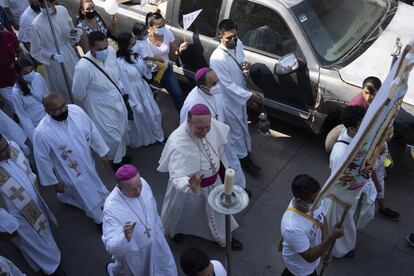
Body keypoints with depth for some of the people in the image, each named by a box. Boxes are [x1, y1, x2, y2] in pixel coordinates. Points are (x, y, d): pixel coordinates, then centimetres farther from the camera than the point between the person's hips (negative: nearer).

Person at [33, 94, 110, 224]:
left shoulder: (76, 110, -21)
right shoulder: (41, 132, -32)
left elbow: (92, 130, -5)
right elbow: (42, 160, -18)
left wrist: (102, 152, 4)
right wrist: (54, 182, -8)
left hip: (87, 160, 5)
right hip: (71, 172, -5)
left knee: (93, 185, 32)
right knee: (89, 197, 15)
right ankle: (101, 219, 45)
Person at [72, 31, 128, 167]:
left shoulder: (110, 51, -17)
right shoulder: (83, 67, -34)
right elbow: (78, 92, -18)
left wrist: (118, 89, 12)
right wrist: (93, 99, -2)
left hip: (117, 99, 6)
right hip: (101, 107, -6)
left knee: (122, 129, 25)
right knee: (112, 136, 7)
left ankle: (121, 153, 53)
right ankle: (115, 160, 39)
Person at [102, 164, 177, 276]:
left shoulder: (142, 183, -20)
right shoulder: (112, 208, -37)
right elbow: (111, 246, -39)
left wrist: (158, 226, 15)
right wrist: (125, 237, -59)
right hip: (133, 252, -4)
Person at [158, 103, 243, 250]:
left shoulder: (212, 124, -23)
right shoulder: (177, 143, -41)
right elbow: (177, 177, -45)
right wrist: (191, 186, -65)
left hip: (214, 181, 4)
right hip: (189, 186, -4)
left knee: (217, 209, 27)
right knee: (184, 213, 26)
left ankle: (223, 237, 56)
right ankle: (174, 230, 61)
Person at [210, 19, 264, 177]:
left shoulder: (238, 44, -9)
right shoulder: (217, 58, -32)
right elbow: (228, 85, -29)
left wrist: (245, 65, -12)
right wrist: (249, 95, -30)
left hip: (240, 94, 7)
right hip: (229, 99, -7)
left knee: (242, 125, 26)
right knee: (236, 130, 10)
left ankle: (245, 151, 48)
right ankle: (244, 159, 31)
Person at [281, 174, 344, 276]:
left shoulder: (313, 199, -24)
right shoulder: (292, 227, -44)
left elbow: (322, 219, -3)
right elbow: (309, 257, -32)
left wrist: (326, 244, -15)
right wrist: (332, 238, -40)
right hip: (301, 264, -6)